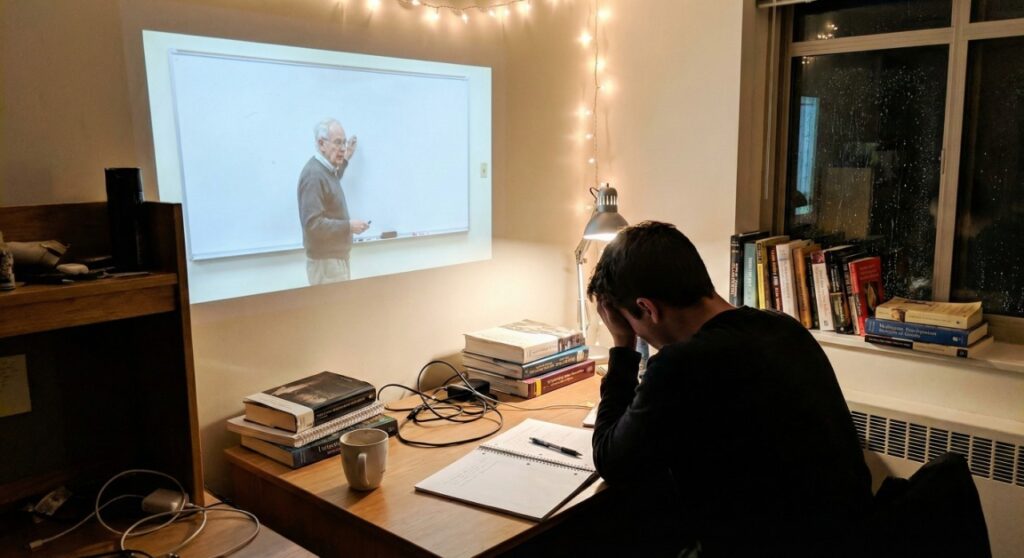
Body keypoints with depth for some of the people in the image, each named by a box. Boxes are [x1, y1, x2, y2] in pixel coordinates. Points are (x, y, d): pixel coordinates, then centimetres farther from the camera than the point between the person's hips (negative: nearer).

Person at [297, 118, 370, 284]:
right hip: (325, 260, -10)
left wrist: (344, 161, 27)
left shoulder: (325, 169, 8)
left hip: (336, 256, 10)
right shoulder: (314, 175, -21)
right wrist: (348, 226, -20)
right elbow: (313, 224, -26)